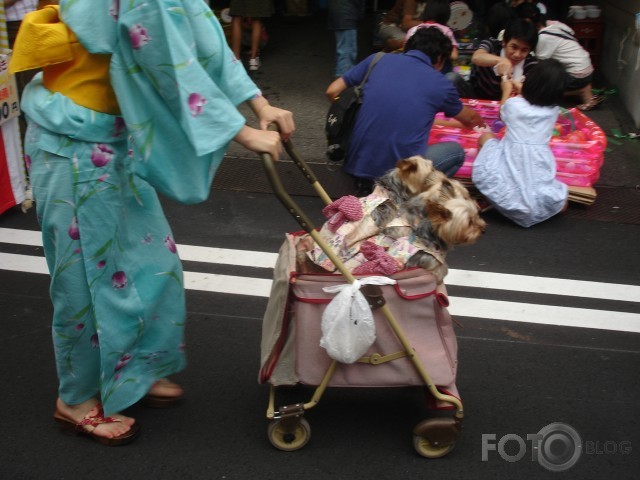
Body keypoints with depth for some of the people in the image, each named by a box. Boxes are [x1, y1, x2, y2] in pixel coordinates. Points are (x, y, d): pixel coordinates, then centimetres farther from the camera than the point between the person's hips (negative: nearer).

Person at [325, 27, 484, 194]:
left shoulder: (379, 60, 8)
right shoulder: (439, 83, 5)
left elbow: (332, 92, 11)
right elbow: (470, 118, 26)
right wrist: (479, 121, 50)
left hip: (357, 162, 3)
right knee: (456, 151, 22)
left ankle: (366, 180, 13)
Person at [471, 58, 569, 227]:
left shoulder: (513, 104, 0)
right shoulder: (554, 111, 7)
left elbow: (503, 114, 26)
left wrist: (507, 91, 41)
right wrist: (521, 91, 43)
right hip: (538, 168, 2)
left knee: (485, 137, 24)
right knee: (561, 204, 27)